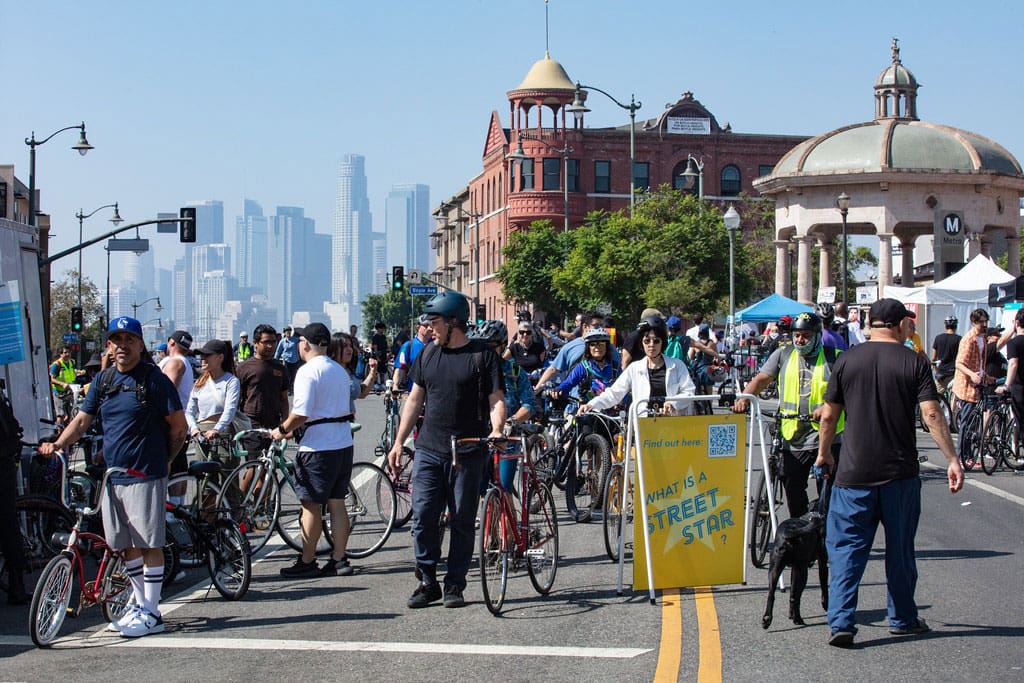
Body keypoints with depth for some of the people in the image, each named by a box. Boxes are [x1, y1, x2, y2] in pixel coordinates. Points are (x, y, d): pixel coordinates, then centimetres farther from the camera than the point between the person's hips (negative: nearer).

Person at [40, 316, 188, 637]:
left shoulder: (154, 379, -7)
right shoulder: (103, 381, 11)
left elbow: (178, 425, -4)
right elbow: (82, 419, 12)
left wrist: (162, 459, 2)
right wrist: (59, 443, -5)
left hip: (145, 476, -6)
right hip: (112, 476, 6)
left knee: (149, 545, -2)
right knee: (127, 545, 12)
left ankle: (151, 614, 3)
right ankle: (140, 604, 24)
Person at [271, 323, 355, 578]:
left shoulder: (308, 371, -13)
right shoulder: (340, 370, 15)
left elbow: (301, 413, -21)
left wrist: (282, 430, -3)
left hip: (318, 447, -8)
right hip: (344, 443, 8)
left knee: (310, 504, 0)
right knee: (337, 503, 10)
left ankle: (307, 562, 5)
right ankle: (339, 560, 12)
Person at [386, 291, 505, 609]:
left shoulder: (483, 355, -3)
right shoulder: (429, 354, 12)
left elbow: (496, 400, -5)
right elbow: (415, 399, 15)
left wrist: (496, 429, -25)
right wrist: (399, 442, 10)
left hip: (467, 452, -4)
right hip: (428, 449, 4)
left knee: (462, 522, 4)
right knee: (422, 517, -2)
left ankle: (455, 586, 13)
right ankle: (428, 582, 9)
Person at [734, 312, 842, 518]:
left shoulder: (834, 357, 3)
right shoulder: (783, 355, 11)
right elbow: (761, 379, 3)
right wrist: (744, 399, -15)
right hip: (793, 438, 3)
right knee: (792, 487, 4)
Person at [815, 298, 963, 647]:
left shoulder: (848, 360, 0)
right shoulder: (914, 362, -4)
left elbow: (829, 415, 3)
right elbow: (932, 415, -11)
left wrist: (824, 454, 18)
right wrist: (952, 460, -8)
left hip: (854, 473, 0)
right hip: (901, 474, 0)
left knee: (846, 546, 4)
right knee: (900, 549, 14)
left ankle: (841, 621, -6)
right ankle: (903, 619, 24)